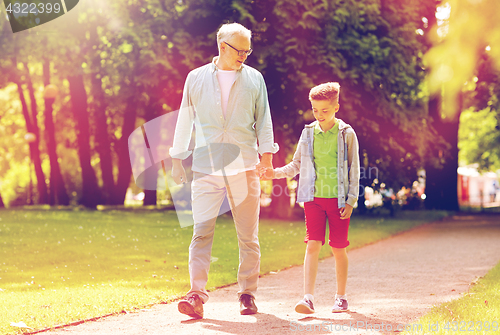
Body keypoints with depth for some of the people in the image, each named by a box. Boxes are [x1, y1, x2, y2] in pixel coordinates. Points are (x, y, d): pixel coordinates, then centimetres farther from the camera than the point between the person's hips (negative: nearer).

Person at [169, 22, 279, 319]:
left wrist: (266, 153, -2)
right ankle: (197, 295, -15)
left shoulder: (254, 79, 9)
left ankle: (248, 294, 14)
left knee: (248, 236, 4)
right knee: (201, 233, -11)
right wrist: (177, 158, 11)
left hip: (244, 168, 1)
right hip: (206, 169, -1)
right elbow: (185, 119, 13)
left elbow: (263, 119, 9)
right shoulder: (196, 78, 8)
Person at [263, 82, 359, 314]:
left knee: (338, 248, 5)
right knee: (313, 245, -7)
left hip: (338, 199, -2)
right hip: (314, 198, 2)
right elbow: (297, 165, 16)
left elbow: (354, 170, 1)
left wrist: (351, 201, -4)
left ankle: (341, 297, 19)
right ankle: (308, 297, -10)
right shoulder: (308, 133, 6)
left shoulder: (346, 134, -1)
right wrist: (276, 173, 0)